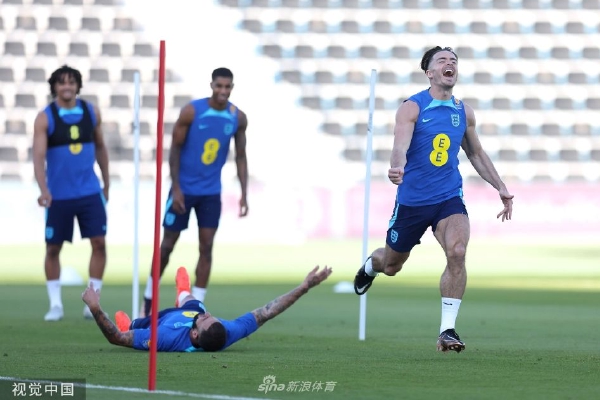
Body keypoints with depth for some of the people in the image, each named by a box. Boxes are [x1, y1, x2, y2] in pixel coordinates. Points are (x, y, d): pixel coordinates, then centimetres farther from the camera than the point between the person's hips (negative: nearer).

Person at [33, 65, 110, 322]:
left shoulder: (91, 112, 3)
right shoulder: (45, 118, -8)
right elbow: (38, 155, -17)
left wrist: (106, 184, 17)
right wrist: (43, 189, -31)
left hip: (90, 192, 2)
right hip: (59, 195, -2)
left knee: (99, 243, -6)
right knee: (53, 248, 3)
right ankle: (55, 304, 14)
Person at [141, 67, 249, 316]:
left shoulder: (238, 118, -3)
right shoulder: (191, 111, -14)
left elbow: (240, 157, 5)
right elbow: (175, 149, -9)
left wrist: (244, 194, -1)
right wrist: (176, 188, -14)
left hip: (211, 192, 3)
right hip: (184, 189, -3)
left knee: (206, 247, -3)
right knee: (168, 244, 4)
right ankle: (148, 300, 19)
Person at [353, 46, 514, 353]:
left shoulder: (464, 112, 5)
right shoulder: (412, 108, -11)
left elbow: (476, 154, 20)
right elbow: (400, 144, -27)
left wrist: (501, 188, 17)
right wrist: (397, 167, -49)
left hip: (449, 199, 2)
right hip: (412, 199, -2)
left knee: (457, 253, -25)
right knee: (391, 265, 15)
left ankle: (447, 330, -18)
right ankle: (371, 265, 55)